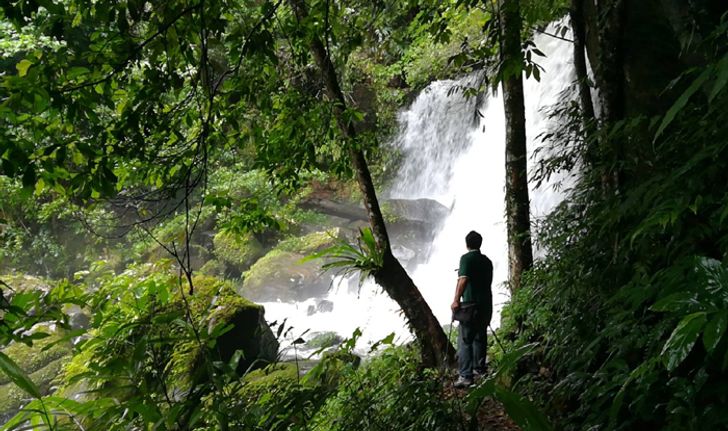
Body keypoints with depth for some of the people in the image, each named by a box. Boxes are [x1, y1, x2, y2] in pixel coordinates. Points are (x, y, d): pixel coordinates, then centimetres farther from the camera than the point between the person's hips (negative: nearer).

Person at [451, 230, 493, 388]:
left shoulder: (466, 258, -7)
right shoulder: (487, 260, 13)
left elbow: (463, 280, -19)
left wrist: (456, 300, -21)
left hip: (471, 304, -7)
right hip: (486, 304, 7)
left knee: (465, 340, -7)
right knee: (480, 336, 19)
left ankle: (466, 376, -13)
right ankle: (479, 368, 29)